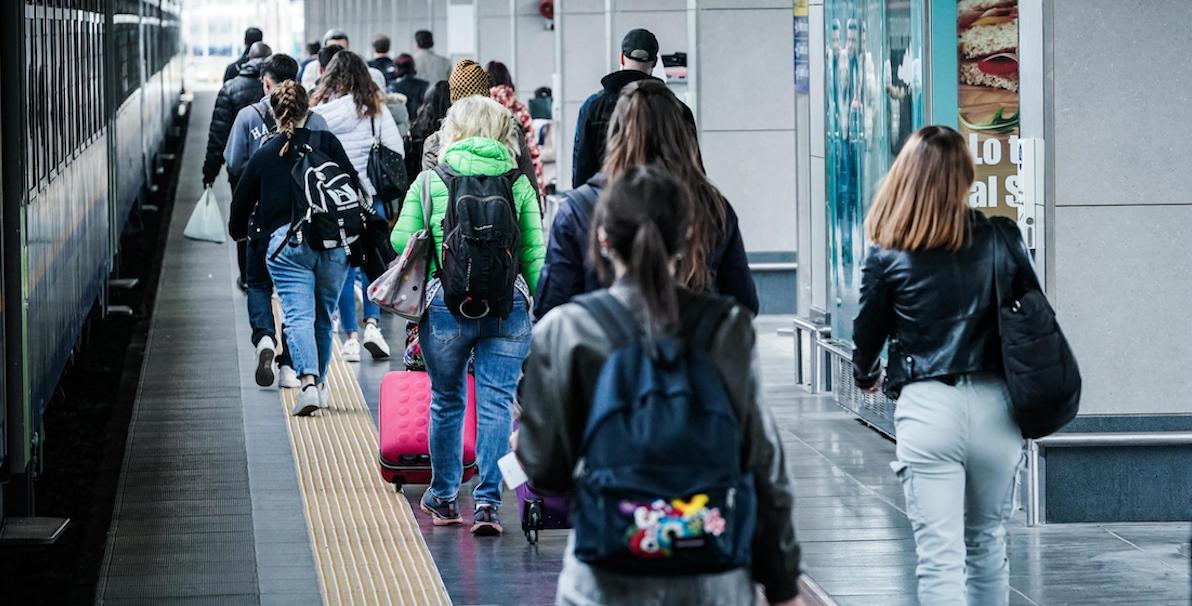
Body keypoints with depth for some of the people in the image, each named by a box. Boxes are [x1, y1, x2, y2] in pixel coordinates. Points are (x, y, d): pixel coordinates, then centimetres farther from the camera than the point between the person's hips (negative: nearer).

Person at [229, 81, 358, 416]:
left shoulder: (263, 155, 9)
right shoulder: (326, 143, 6)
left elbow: (241, 203, 18)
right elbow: (353, 187, 3)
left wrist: (239, 232, 39)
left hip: (286, 242, -1)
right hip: (333, 243, 1)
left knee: (299, 316, -8)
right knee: (323, 317, 16)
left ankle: (308, 381, -28)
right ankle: (318, 382, 25)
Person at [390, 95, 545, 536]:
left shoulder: (431, 179, 2)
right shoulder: (519, 182, 5)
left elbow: (401, 240, -1)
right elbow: (534, 252, 3)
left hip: (447, 301, 0)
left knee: (446, 401, 14)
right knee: (497, 404, 2)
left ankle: (443, 497, 26)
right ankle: (488, 501, -4)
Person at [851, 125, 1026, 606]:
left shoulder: (888, 255, -4)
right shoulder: (1000, 240, 2)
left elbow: (867, 332, 8)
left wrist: (866, 375, 30)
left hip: (926, 406, -3)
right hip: (994, 404, 3)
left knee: (939, 557, -3)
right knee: (987, 542, 21)